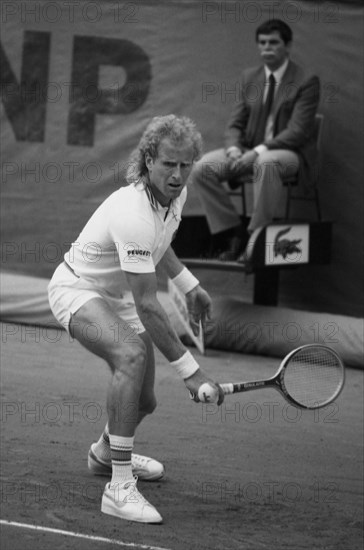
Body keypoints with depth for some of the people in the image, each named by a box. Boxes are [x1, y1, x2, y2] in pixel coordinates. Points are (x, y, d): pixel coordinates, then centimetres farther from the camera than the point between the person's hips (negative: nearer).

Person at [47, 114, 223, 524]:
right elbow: (147, 306, -35)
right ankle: (119, 487, -36)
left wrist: (189, 285, 18)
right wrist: (189, 370, -33)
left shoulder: (177, 194, -7)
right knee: (132, 354, -37)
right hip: (76, 289, -9)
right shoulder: (134, 215, -35)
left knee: (142, 401, 13)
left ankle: (106, 452, 49)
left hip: (116, 297, 9)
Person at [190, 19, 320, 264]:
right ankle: (234, 234, -11)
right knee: (202, 168, -18)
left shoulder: (306, 82, -6)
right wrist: (234, 149, -12)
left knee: (265, 163, -42)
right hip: (250, 150, 6)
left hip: (289, 152, -6)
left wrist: (259, 151, -27)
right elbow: (236, 123, 12)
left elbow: (297, 131, -15)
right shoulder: (249, 77, 11)